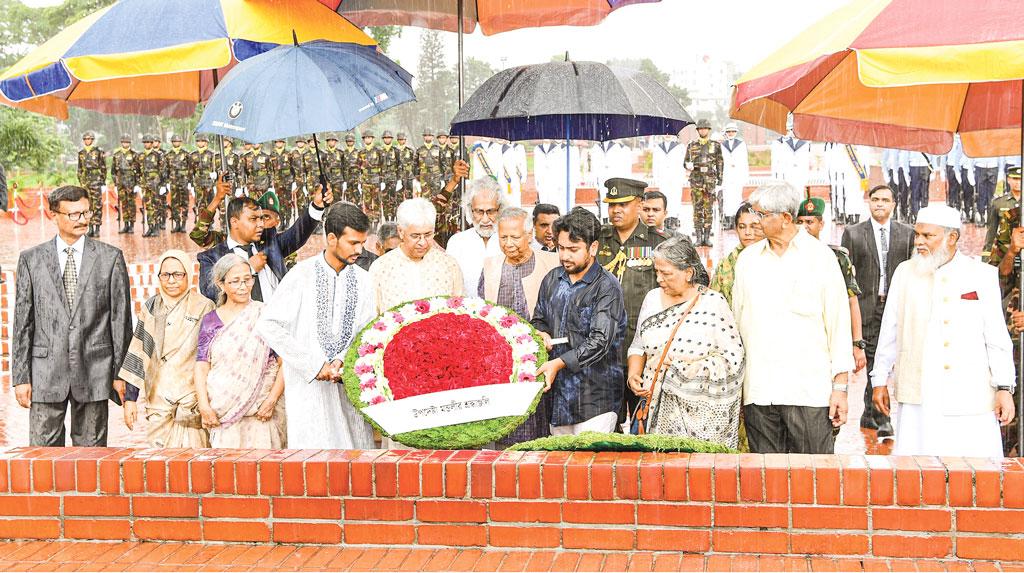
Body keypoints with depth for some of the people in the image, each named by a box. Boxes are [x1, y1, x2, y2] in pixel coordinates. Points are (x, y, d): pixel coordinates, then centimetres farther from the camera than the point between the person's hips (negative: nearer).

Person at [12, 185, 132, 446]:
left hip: (94, 371, 0)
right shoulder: (31, 259, 6)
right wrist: (20, 377, 1)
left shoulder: (110, 257, 4)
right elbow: (22, 322, 6)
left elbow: (121, 318, 4)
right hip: (46, 370, 0)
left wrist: (121, 374, 1)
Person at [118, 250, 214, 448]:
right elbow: (138, 353, 11)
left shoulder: (204, 308, 0)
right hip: (158, 401, 3)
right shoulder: (151, 307, 10)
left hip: (193, 403, -3)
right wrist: (130, 398, 7)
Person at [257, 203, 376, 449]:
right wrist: (314, 365, -12)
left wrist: (341, 361, -14)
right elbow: (267, 325, -10)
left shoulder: (362, 279, 8)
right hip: (309, 386, -4)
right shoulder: (302, 275, -5)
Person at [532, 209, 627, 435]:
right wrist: (541, 334, 2)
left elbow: (600, 342, -18)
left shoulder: (606, 287, -10)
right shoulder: (552, 280, 11)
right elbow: (538, 320, 25)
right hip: (557, 392, 6)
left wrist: (559, 363, -25)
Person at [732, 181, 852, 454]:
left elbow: (839, 324, 3)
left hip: (809, 390, -3)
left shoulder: (820, 257, 3)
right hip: (758, 391, 3)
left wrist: (840, 386, -2)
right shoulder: (748, 258, 12)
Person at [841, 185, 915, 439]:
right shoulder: (853, 233, 6)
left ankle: (869, 414, 19)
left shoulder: (907, 233, 10)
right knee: (875, 360, -6)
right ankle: (881, 418, -3)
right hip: (866, 305, -2)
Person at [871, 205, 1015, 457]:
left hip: (970, 398, -1)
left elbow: (997, 337, 3)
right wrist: (880, 380, 13)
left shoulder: (982, 276, 3)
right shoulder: (904, 273, 8)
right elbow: (889, 332, 13)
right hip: (917, 397, 1)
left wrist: (1004, 388, -2)